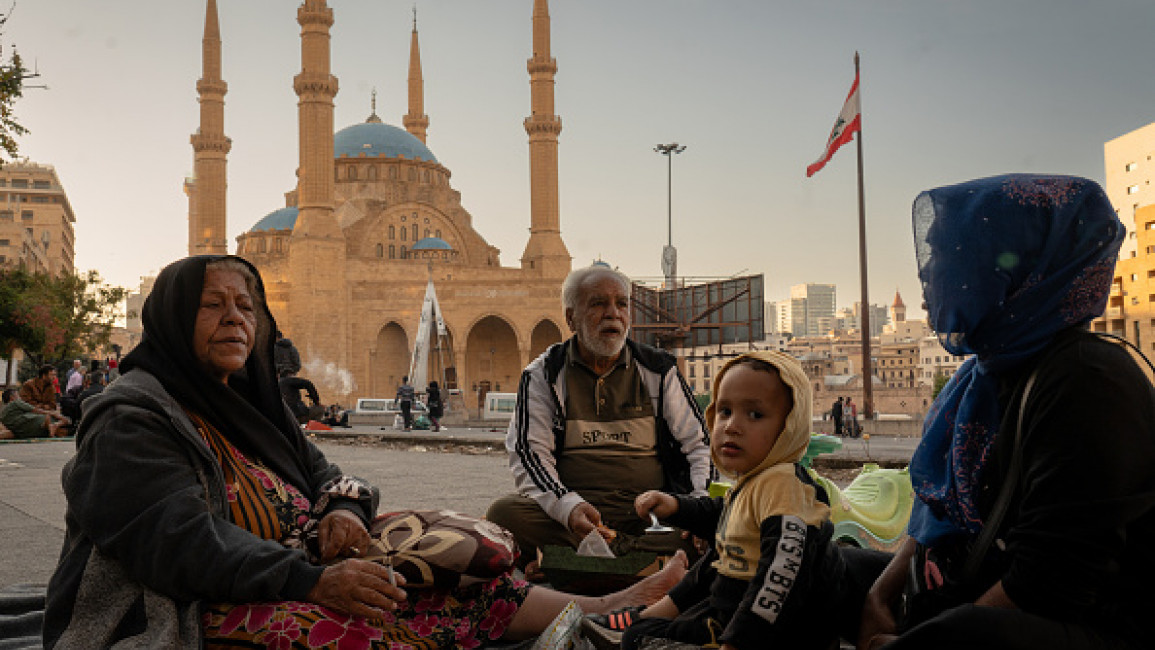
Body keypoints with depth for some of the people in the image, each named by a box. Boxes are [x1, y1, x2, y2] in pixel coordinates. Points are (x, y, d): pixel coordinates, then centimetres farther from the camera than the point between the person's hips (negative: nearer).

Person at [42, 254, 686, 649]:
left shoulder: (248, 405, 19)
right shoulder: (132, 418, -9)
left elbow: (324, 474, 20)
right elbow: (182, 540, -22)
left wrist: (342, 509, -7)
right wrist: (313, 582, -32)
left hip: (292, 586, 8)